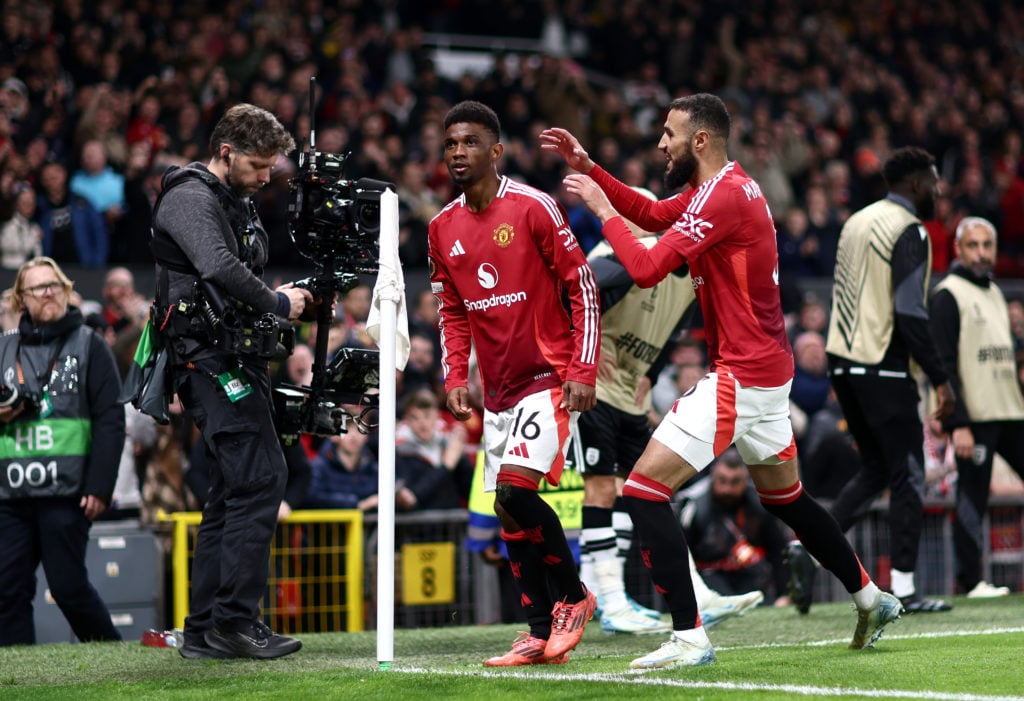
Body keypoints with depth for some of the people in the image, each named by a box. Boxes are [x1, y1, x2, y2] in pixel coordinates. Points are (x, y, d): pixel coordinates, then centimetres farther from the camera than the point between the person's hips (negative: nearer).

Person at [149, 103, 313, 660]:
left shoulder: (237, 203, 21)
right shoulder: (190, 197, -10)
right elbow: (219, 267, -27)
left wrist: (287, 296, 9)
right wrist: (275, 304, -15)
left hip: (236, 359, 10)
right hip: (208, 357, -10)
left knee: (232, 491, 10)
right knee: (261, 475, -17)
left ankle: (205, 630, 12)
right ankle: (234, 620, -16)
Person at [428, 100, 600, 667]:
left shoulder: (533, 208, -10)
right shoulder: (443, 229, 9)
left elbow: (582, 287, -7)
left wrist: (583, 370, -13)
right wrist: (455, 379, 4)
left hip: (548, 378, -7)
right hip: (498, 390, 7)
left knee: (515, 488, -20)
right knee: (507, 511, 4)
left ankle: (573, 596, -1)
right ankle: (542, 633, 11)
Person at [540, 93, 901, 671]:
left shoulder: (723, 195, -19)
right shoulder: (728, 186, 11)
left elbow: (647, 268, -23)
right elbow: (652, 213, 25)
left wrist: (602, 209, -10)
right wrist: (589, 167, 16)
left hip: (741, 377, -11)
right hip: (769, 369, 11)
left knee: (645, 489, -12)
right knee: (785, 497, 25)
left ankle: (690, 638, -14)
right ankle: (872, 599, 36)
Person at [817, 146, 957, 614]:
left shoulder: (858, 221, 15)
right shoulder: (909, 231, -12)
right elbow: (910, 312, -19)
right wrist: (940, 378, -16)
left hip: (842, 361, 8)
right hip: (883, 368, -8)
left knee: (875, 469, 17)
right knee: (907, 476, 0)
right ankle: (903, 588, -1)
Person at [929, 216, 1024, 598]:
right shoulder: (948, 295, -6)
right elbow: (943, 364, -13)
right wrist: (957, 424, -19)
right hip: (974, 417, -8)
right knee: (972, 497, -6)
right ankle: (971, 581, -3)